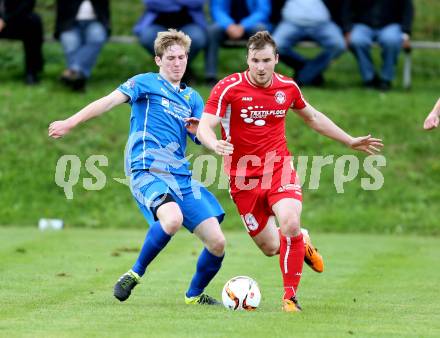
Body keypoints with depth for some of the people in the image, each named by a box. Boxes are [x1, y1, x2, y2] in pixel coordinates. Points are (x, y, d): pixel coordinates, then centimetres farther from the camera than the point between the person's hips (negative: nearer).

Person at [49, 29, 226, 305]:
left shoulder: (192, 98, 23)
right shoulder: (146, 83, 7)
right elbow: (109, 101, -6)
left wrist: (198, 131, -3)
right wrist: (70, 123, -18)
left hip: (183, 176, 6)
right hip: (148, 171, -6)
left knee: (217, 243, -3)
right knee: (173, 218, -37)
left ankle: (195, 293, 23)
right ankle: (136, 274, -16)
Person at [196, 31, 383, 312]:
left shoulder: (288, 87, 0)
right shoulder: (228, 88, -12)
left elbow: (312, 117, 19)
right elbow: (204, 127, -17)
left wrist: (350, 141, 22)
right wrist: (216, 144, -41)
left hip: (279, 168, 1)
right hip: (243, 177, -1)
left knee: (290, 224, -27)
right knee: (270, 247, 1)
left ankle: (291, 296, -12)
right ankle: (298, 240, 39)